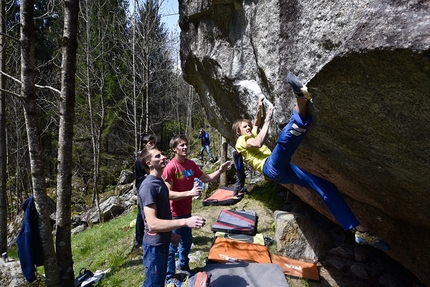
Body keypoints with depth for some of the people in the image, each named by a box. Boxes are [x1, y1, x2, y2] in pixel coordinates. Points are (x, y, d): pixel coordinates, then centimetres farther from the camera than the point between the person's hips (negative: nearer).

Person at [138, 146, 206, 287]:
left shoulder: (159, 181, 6)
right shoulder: (148, 186, -24)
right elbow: (152, 223, -30)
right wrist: (185, 222, -36)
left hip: (163, 241, 9)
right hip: (155, 244, -9)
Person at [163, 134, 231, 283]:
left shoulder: (191, 164, -1)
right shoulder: (170, 167, -23)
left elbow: (206, 178, 10)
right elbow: (168, 194, -26)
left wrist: (220, 171, -5)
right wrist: (190, 193, -33)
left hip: (187, 211, 7)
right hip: (175, 214, -7)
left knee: (187, 241, 24)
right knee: (172, 246, 8)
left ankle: (183, 264, 48)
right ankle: (169, 276, 28)